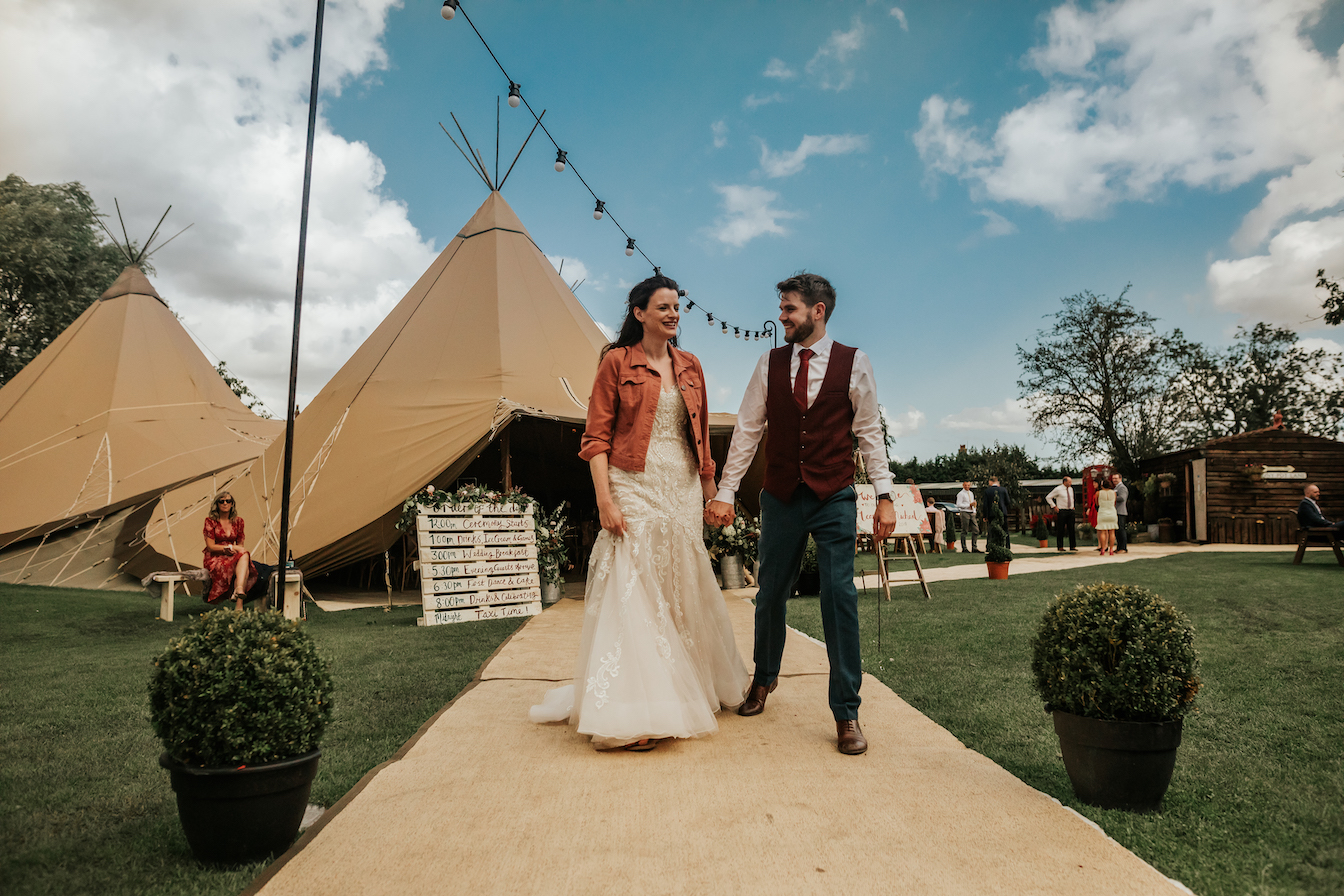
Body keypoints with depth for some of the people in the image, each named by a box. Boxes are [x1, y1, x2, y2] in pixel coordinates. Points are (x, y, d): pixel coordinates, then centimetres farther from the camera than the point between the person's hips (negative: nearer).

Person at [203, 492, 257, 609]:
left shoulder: (238, 521, 12)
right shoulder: (210, 521, 0)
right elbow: (211, 546, -6)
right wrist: (230, 548, -17)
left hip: (233, 557, 3)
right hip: (214, 558, -3)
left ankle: (239, 605, -49)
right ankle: (239, 591, -45)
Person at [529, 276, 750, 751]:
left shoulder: (690, 366, 13)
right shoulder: (617, 362, -2)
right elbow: (596, 436, -6)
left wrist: (711, 493, 14)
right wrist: (605, 500, -14)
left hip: (683, 491, 5)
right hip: (635, 489, -5)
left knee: (683, 590, 13)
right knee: (631, 592, -6)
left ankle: (688, 690, 31)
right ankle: (631, 713, 2)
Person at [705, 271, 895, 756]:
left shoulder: (854, 362, 0)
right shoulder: (770, 363, 5)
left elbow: (869, 432, 3)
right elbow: (747, 430, 5)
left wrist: (884, 496, -2)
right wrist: (725, 493, 1)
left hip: (834, 499, -2)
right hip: (780, 498, 2)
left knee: (839, 597, -5)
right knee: (771, 594, 11)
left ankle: (846, 713, 8)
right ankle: (764, 678, 36)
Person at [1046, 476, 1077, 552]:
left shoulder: (1070, 489, 12)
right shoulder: (1058, 489, -7)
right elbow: (1048, 497, -4)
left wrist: (1072, 506, 19)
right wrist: (1054, 506, -7)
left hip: (1070, 511, 6)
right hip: (1061, 511, -5)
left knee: (1071, 529, 3)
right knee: (1060, 529, -2)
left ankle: (1073, 546, 8)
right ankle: (1060, 547, 4)